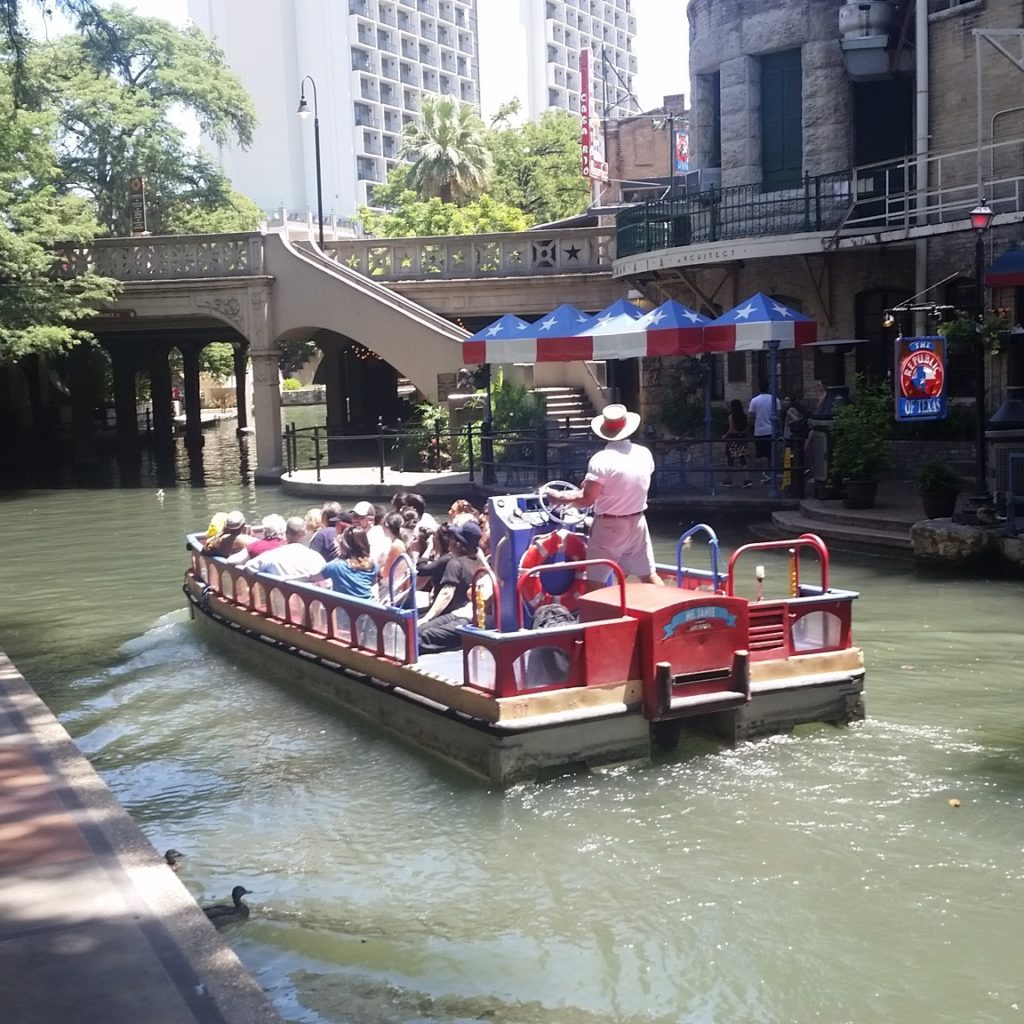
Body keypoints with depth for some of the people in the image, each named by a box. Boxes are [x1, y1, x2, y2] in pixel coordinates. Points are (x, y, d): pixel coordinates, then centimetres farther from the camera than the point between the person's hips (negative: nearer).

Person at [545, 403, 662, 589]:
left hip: (608, 526, -5)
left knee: (594, 581, 1)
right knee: (648, 575, 16)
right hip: (637, 523, 5)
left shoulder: (601, 459, -18)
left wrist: (561, 498, -1)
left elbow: (586, 500, -17)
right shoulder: (644, 454, -1)